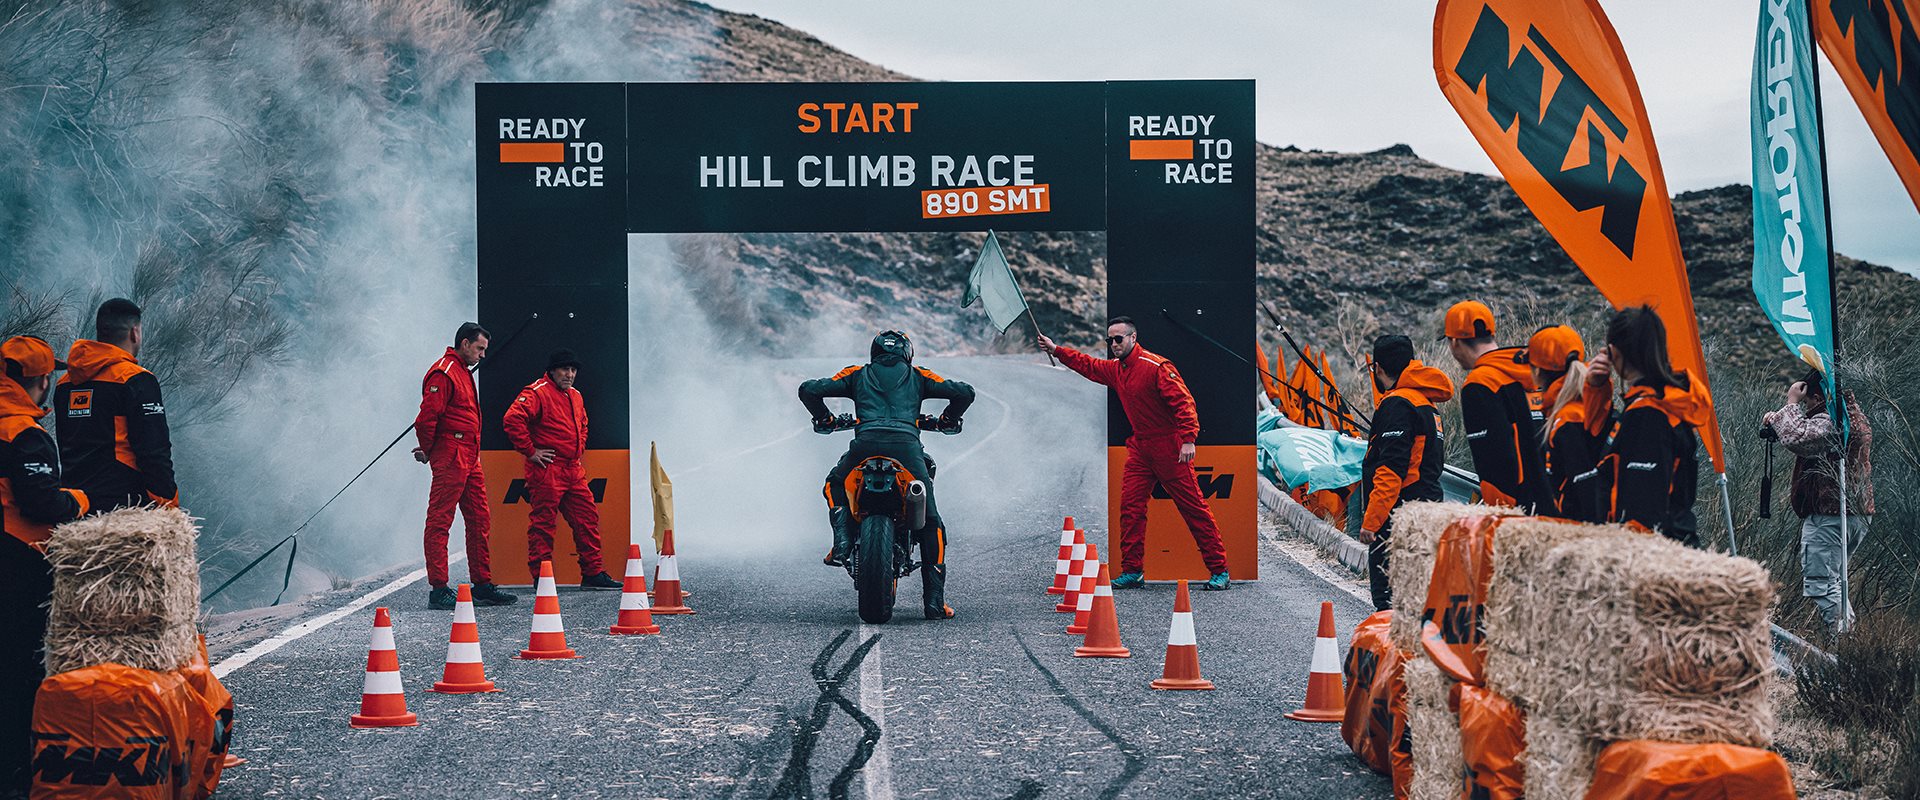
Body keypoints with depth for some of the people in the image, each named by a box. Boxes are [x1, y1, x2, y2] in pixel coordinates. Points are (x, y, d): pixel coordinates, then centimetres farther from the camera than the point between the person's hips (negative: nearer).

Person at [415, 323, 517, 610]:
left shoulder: (464, 372, 21)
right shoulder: (443, 373, -12)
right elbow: (428, 415, -18)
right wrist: (427, 450, -7)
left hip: (469, 458, 10)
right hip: (450, 457, -10)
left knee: (479, 520, 11)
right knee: (440, 521, -8)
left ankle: (483, 585, 17)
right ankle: (438, 590, -9)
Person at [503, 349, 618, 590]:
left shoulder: (575, 396, 18)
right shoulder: (537, 392, -10)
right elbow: (513, 419, -22)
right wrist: (530, 451, -18)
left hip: (573, 470, 9)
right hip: (547, 471, -9)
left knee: (587, 517, 8)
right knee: (543, 521, -4)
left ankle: (593, 572, 14)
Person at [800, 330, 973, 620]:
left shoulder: (858, 374, 27)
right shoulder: (917, 376, 27)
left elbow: (808, 390, 19)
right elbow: (964, 392, 18)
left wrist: (824, 419, 36)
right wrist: (948, 419, 36)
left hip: (866, 441, 0)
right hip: (906, 444, 0)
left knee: (834, 486, 32)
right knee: (931, 524, 12)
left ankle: (842, 542, 7)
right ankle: (934, 601, 5)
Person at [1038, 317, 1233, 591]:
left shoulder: (1156, 366, -16)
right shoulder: (1115, 369, 9)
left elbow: (1183, 401, -21)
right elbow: (1088, 365, 27)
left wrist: (1188, 438, -29)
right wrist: (1056, 350, 21)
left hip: (1169, 447, -8)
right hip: (1139, 447, 8)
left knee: (1193, 507, -4)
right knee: (1131, 506, 1)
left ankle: (1220, 571, 0)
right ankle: (1132, 571, 6)